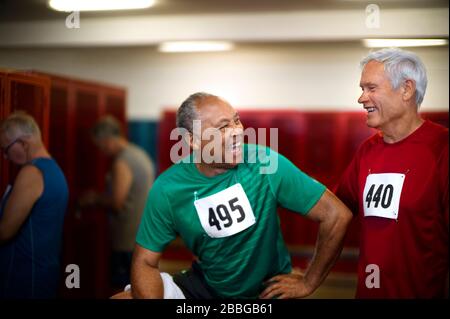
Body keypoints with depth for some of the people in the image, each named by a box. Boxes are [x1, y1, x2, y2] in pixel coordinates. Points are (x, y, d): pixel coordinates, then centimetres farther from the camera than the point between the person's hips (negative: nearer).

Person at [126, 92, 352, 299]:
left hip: (267, 288, -1)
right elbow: (146, 262, -8)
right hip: (204, 286, 1)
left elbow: (337, 215, -17)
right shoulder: (167, 189, -14)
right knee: (122, 296, -14)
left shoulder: (265, 164, -21)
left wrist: (308, 283, -10)